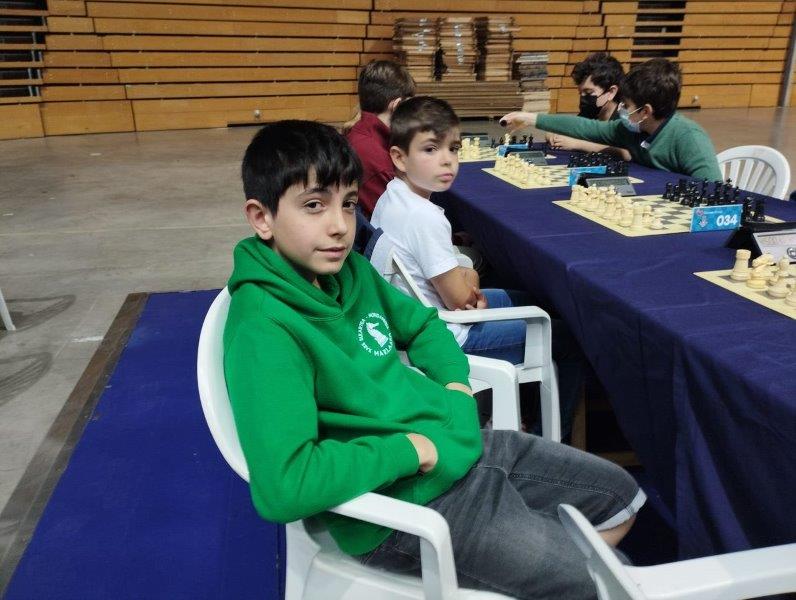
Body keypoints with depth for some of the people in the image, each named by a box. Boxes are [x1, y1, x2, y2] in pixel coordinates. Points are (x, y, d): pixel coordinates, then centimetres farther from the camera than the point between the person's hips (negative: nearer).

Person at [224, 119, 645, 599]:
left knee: (621, 497, 15)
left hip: (460, 444, 8)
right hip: (404, 503, -8)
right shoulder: (265, 327, -24)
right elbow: (282, 486, -34)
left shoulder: (350, 269, 2)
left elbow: (422, 323, 19)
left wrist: (455, 382, 0)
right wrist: (404, 450, -21)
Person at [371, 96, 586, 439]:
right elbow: (459, 300, -22)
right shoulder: (426, 218, -29)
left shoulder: (390, 196, 0)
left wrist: (465, 277, -6)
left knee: (514, 298, 30)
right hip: (445, 338, -9)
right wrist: (469, 281, -1)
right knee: (570, 339, 2)